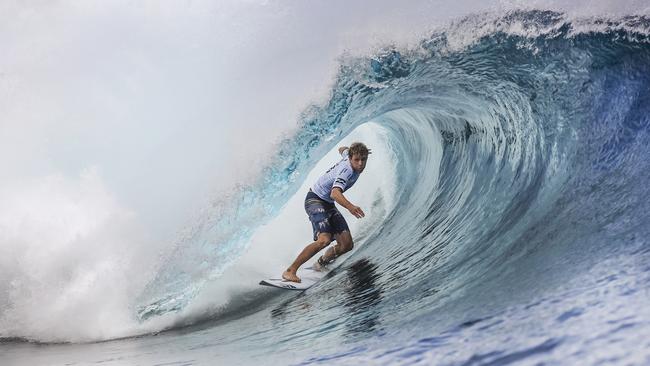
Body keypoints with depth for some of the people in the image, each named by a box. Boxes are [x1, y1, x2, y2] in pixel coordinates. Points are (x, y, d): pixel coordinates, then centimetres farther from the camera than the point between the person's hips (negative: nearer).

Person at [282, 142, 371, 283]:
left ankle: (321, 264, 24)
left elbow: (342, 149, 24)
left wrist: (354, 150, 40)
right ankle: (290, 271, -25)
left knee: (346, 245, -2)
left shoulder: (348, 156, -2)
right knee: (324, 239, -31)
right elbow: (335, 193, -46)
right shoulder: (347, 170, -28)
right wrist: (350, 206, -62)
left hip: (328, 204, 9)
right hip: (315, 199, -9)